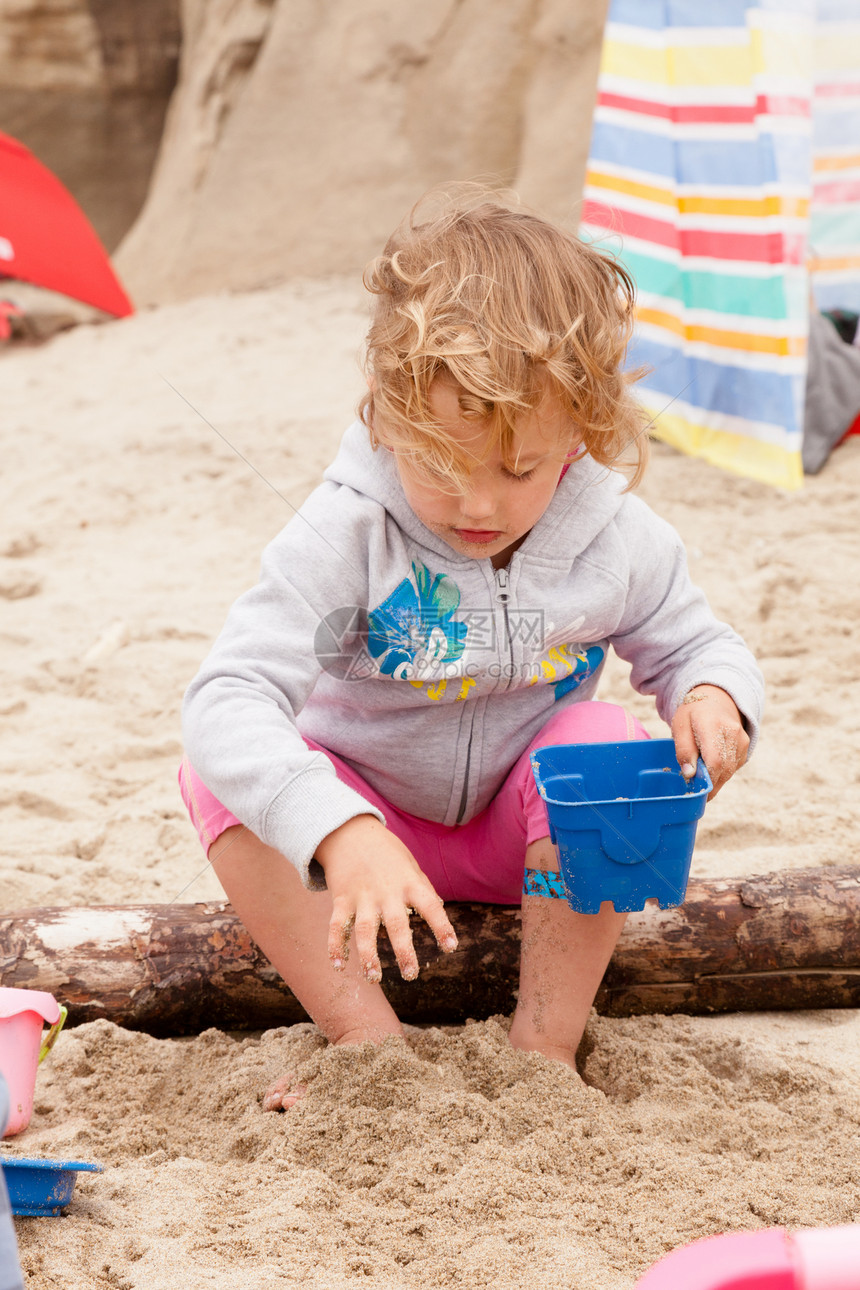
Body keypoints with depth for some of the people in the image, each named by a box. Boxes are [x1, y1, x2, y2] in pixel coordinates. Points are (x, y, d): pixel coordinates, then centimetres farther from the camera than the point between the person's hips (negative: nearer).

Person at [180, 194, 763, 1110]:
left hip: (528, 829, 1)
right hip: (373, 820, -1)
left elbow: (691, 641, 2)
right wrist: (342, 833, -53)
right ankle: (368, 1037, -26)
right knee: (219, 780, -27)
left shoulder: (615, 542, -17)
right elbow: (228, 698, -37)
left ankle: (545, 1045, -21)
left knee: (599, 737, -31)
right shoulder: (346, 533, -27)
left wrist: (714, 699, -25)